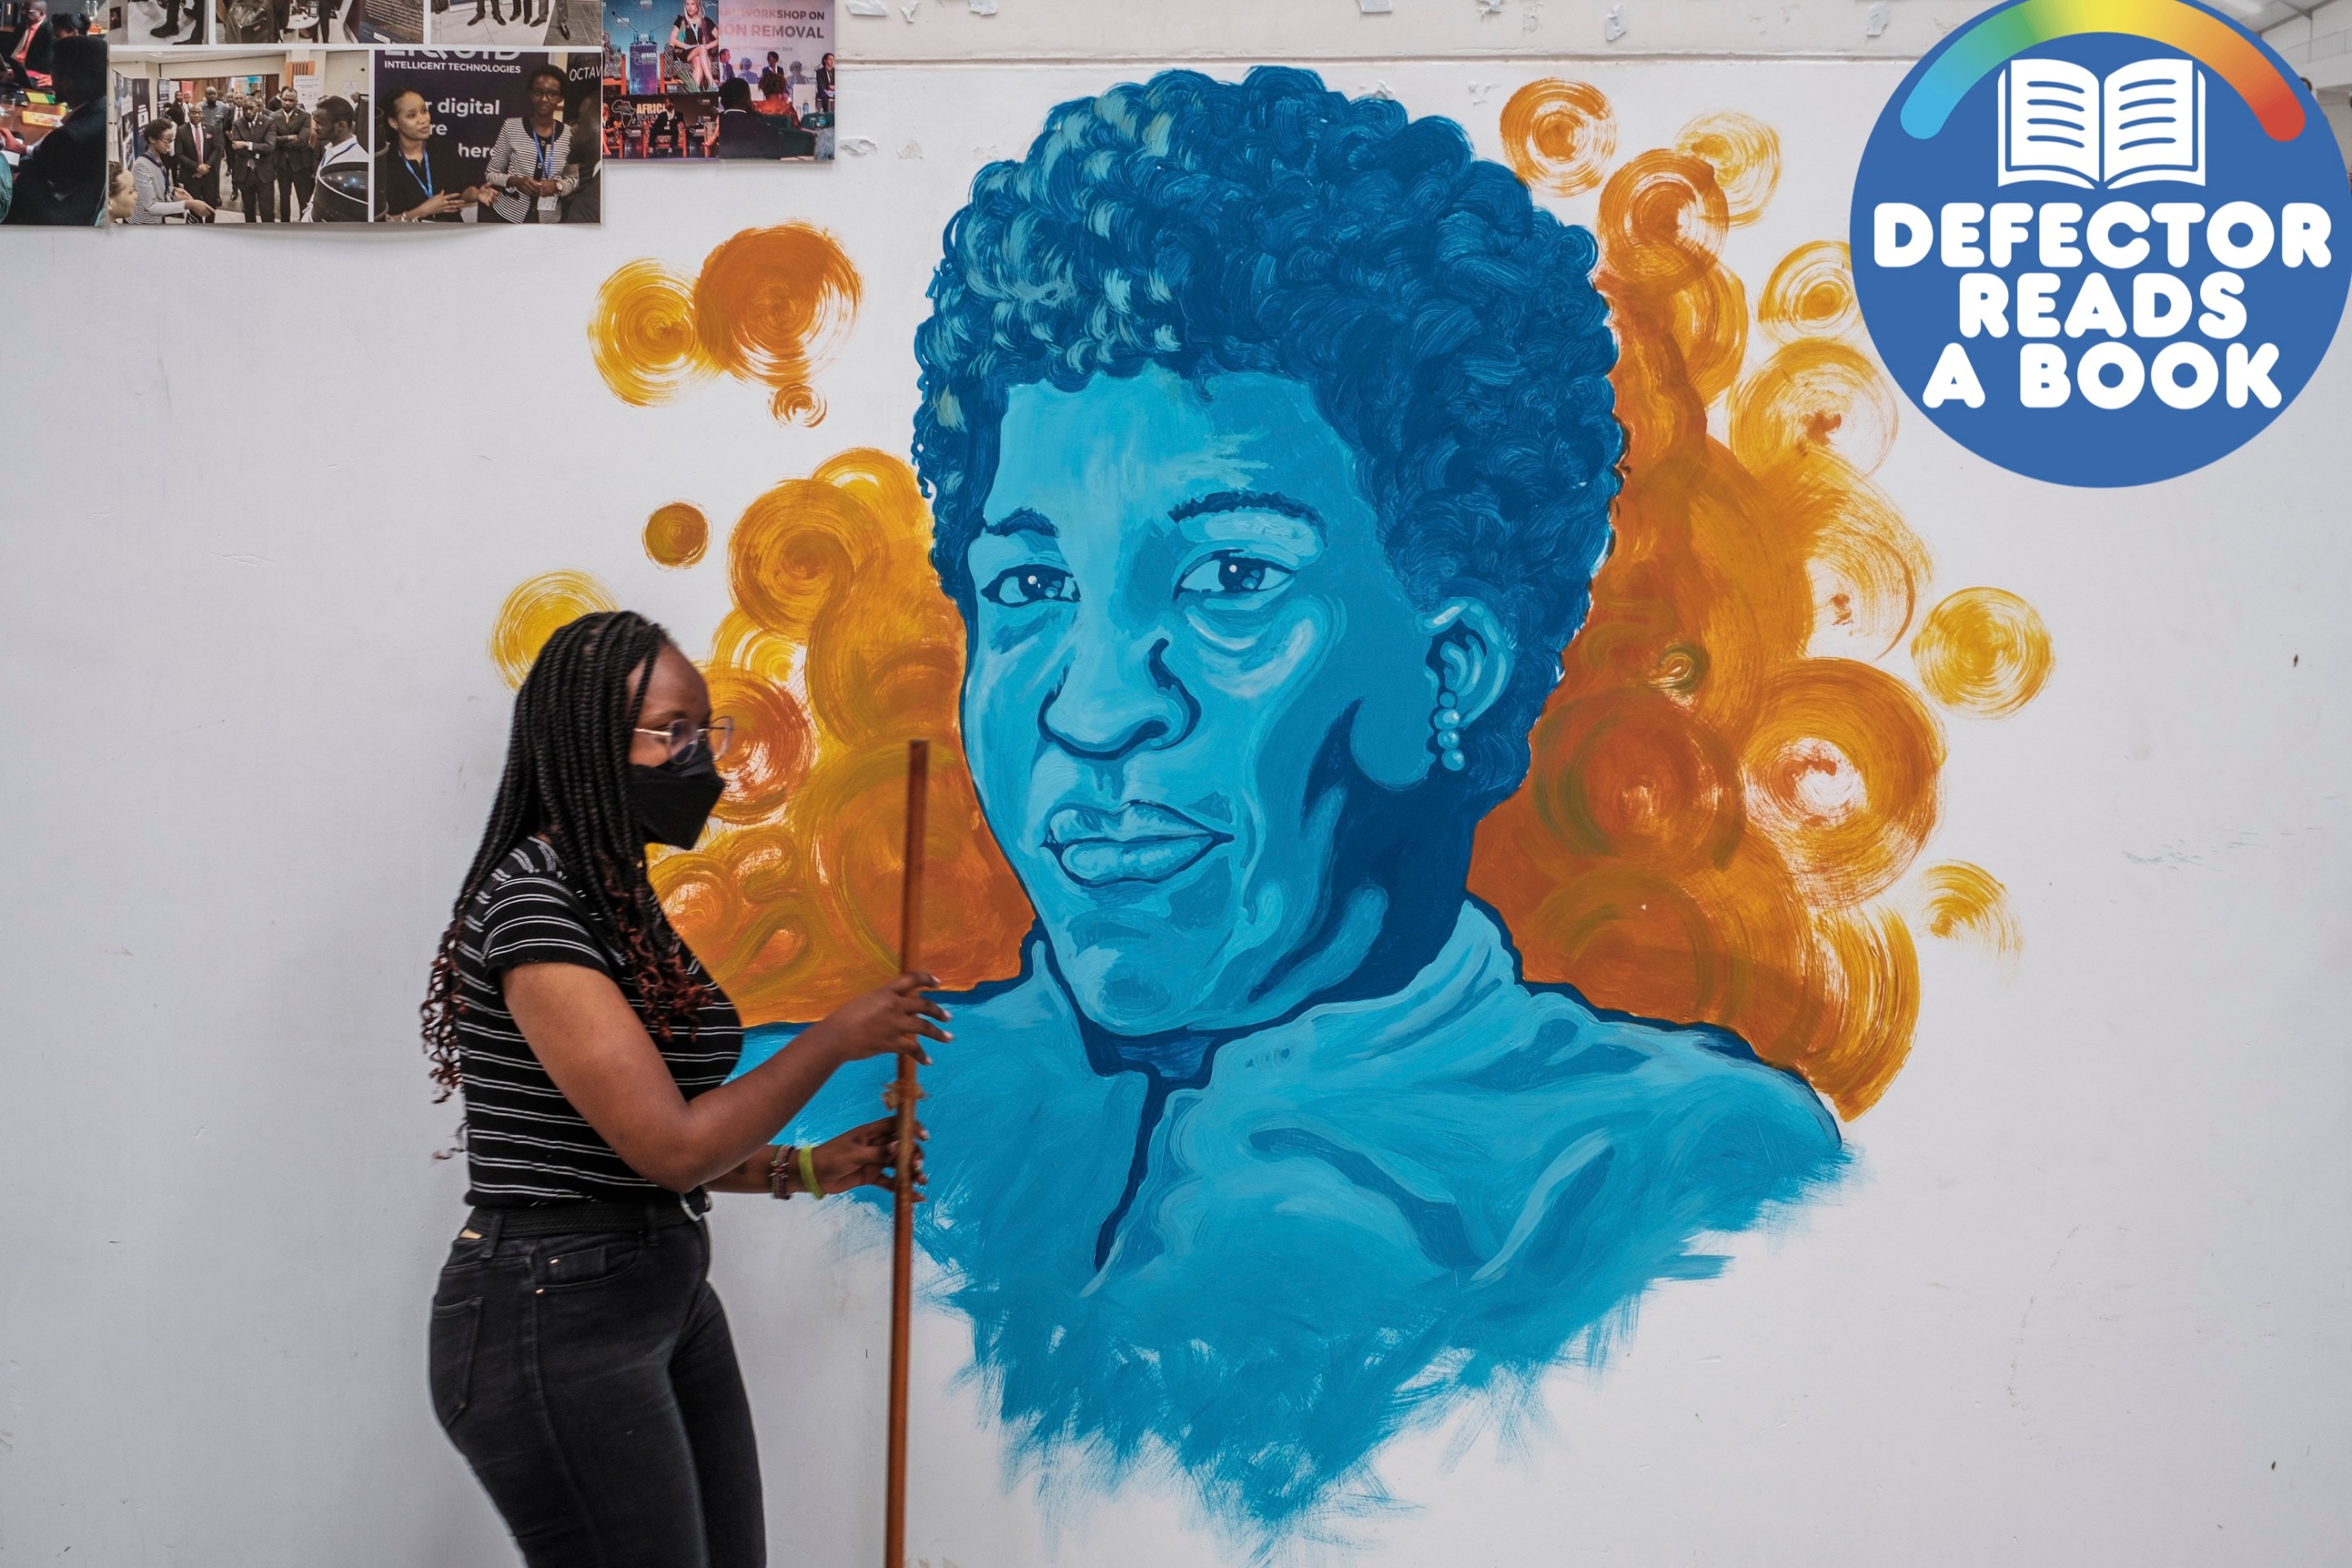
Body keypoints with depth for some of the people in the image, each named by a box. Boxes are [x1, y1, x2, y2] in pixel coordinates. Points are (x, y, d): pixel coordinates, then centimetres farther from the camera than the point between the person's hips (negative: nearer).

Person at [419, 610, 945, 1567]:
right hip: (554, 1319, -9)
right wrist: (836, 1040, -8)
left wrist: (805, 1170, 13)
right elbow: (670, 1146, -19)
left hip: (672, 1298, 9)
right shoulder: (532, 897, -17)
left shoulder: (626, 897, 11)